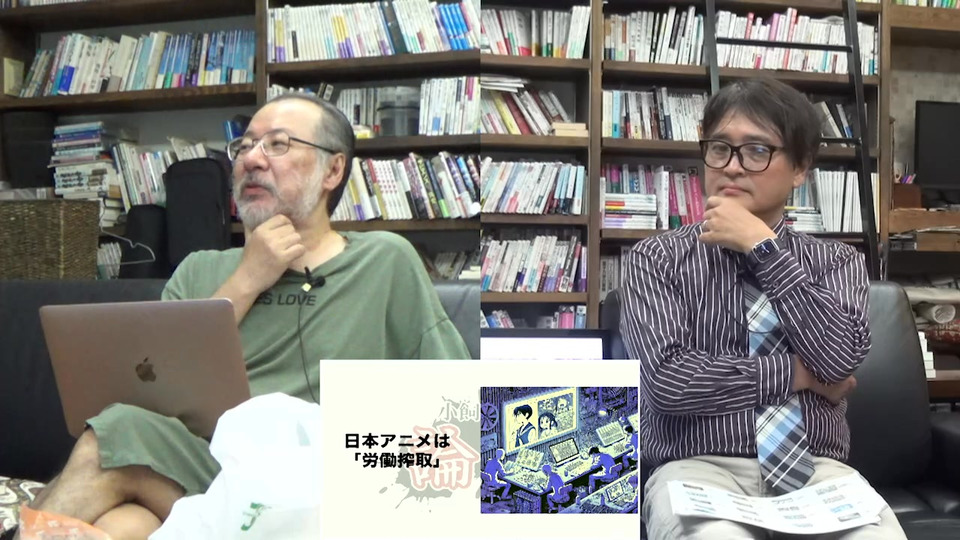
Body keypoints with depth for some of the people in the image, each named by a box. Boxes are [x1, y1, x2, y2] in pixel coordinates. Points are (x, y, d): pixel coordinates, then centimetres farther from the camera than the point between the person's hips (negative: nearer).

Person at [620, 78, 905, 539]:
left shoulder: (836, 262, 11)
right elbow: (666, 379, -12)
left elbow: (839, 360, -9)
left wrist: (763, 246, -8)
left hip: (814, 469, 4)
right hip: (697, 468, -3)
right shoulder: (657, 259, 3)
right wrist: (796, 375, -5)